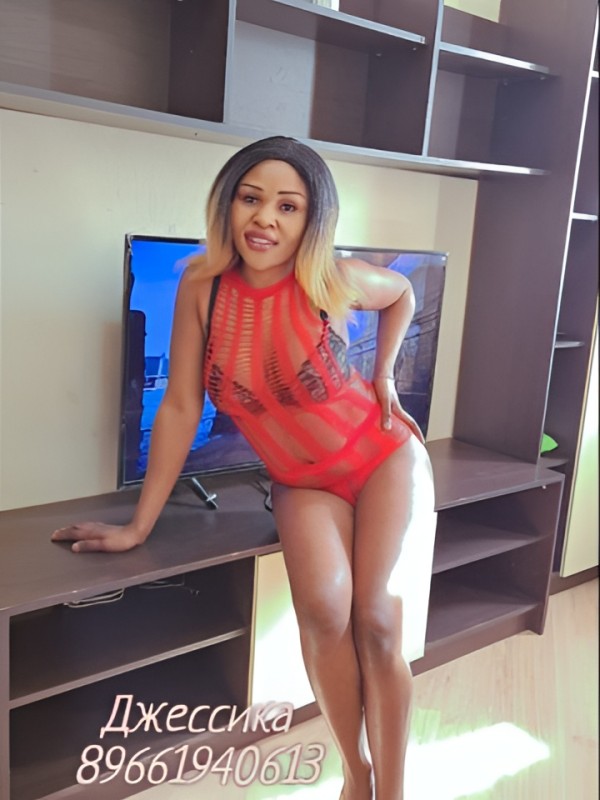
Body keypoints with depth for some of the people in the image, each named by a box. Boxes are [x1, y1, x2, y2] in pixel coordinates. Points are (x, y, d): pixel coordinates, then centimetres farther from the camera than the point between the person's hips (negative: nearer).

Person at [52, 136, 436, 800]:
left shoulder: (335, 281, -16)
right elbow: (179, 408, -12)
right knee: (324, 610, -22)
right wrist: (139, 526, -11)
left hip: (384, 456, 0)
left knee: (376, 622, -10)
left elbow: (402, 294, 8)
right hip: (302, 481, 1)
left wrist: (383, 375, -1)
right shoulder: (202, 289, -15)